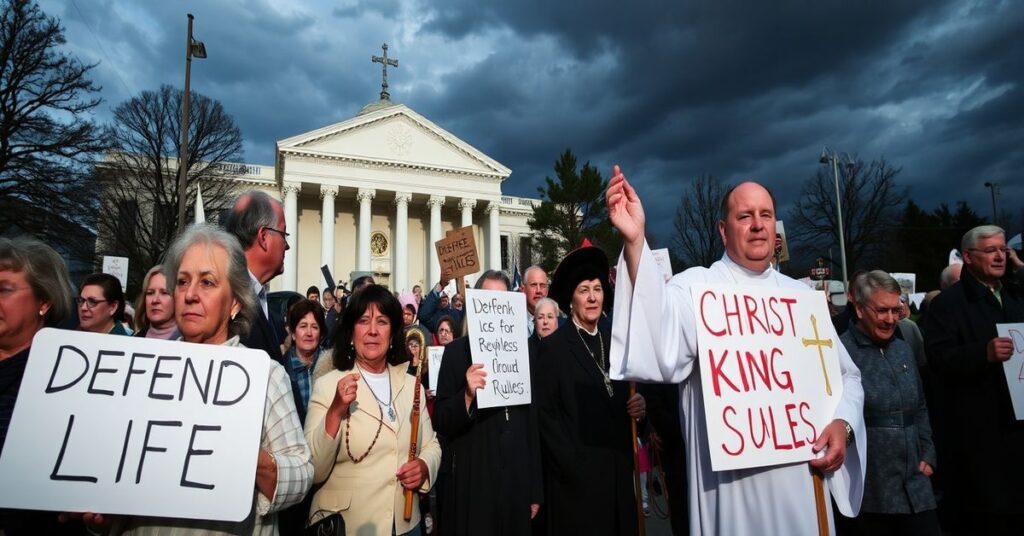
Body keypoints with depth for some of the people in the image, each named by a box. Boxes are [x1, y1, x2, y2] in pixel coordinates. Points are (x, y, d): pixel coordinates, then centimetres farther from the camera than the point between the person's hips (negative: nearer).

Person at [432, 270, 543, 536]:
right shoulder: (457, 351, -4)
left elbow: (533, 420, 7)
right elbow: (441, 422, -6)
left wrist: (536, 489, 9)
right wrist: (468, 395, -26)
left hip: (518, 478, 3)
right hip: (472, 478, -3)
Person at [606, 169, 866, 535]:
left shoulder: (801, 295, 10)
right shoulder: (696, 286, -8)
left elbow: (846, 375, 17)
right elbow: (661, 352, -29)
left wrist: (842, 423, -5)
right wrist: (635, 241, -39)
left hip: (802, 475, 5)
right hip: (730, 478, -5)